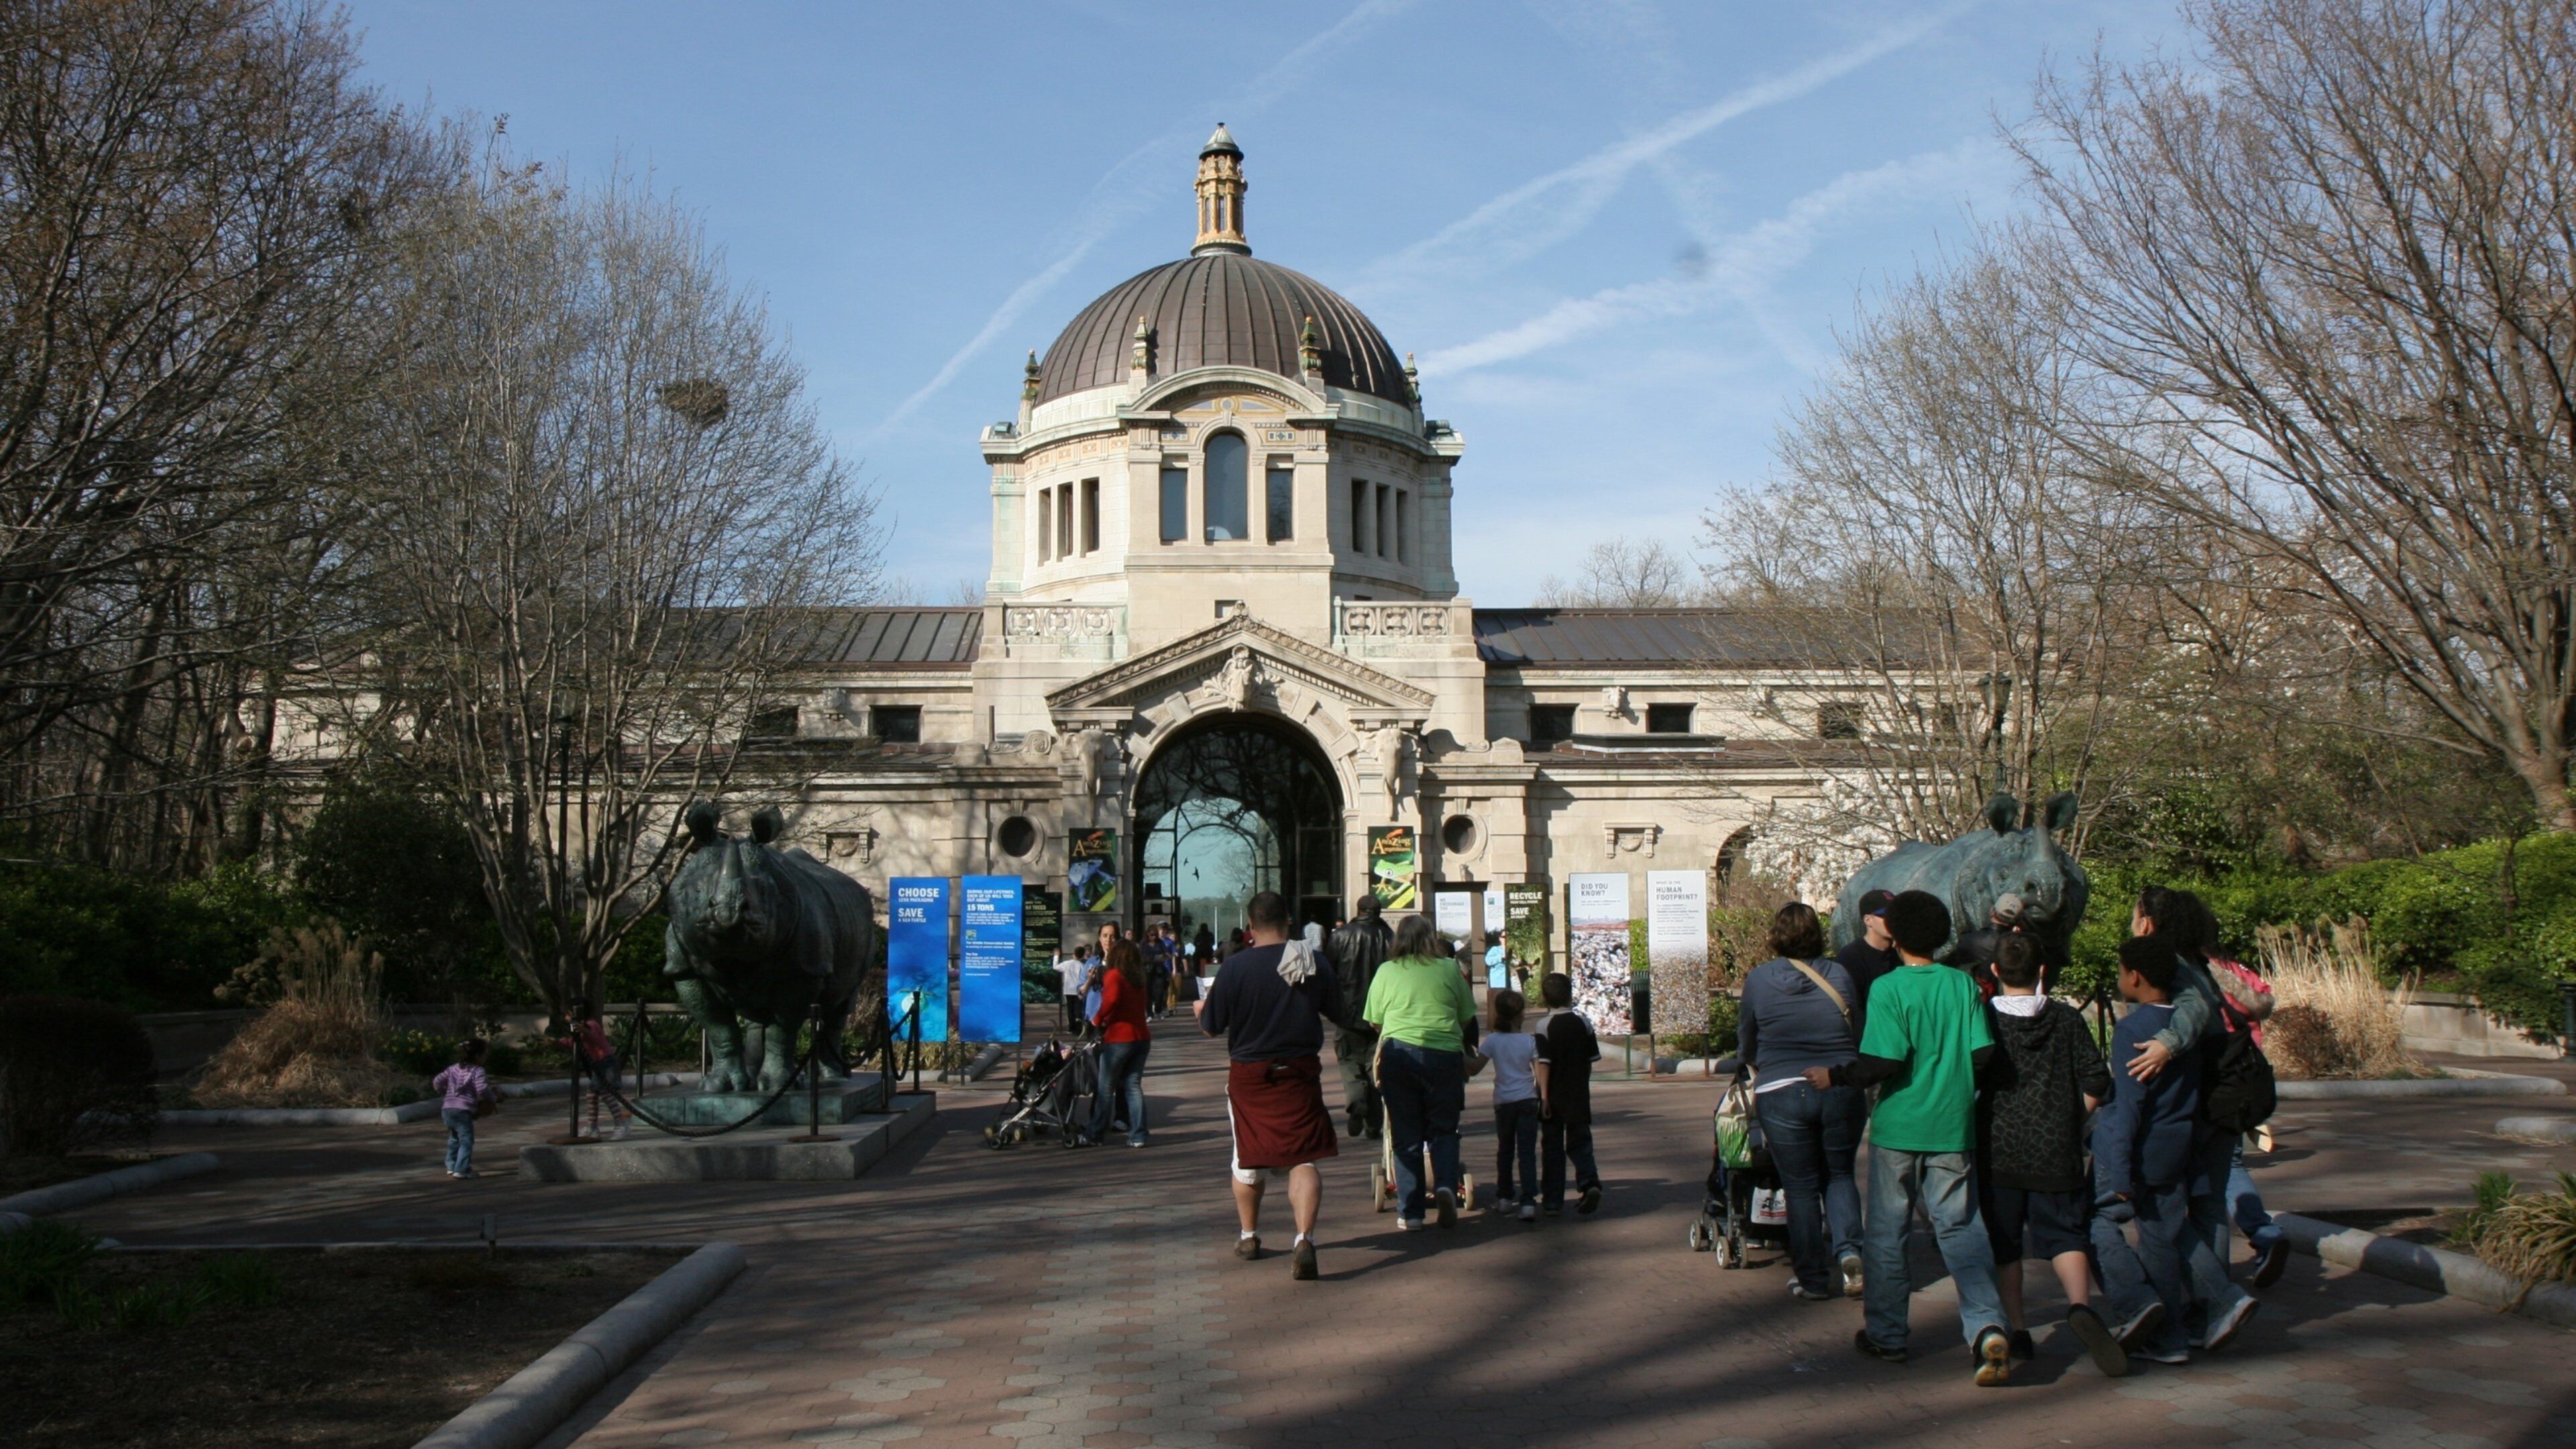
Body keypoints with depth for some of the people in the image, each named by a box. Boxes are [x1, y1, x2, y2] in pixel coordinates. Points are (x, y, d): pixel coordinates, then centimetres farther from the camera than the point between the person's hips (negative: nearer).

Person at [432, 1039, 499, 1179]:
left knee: (454, 1138, 24)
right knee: (466, 1140, -4)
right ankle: (461, 1169, -10)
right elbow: (482, 1090, -17)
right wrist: (494, 1099, -1)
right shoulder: (477, 1071, -5)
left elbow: (437, 1082, 16)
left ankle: (451, 1166, 31)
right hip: (463, 1110, -8)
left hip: (447, 1108, 8)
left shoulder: (454, 1069, 16)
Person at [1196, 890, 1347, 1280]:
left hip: (1250, 1075, -1)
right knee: (1302, 1158, -1)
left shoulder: (1235, 967, -13)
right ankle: (1304, 1237, -20)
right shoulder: (1316, 962, -4)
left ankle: (1249, 1236, 32)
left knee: (1248, 1158, 16)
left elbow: (1210, 1027, -6)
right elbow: (1336, 1013, 10)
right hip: (1302, 1072, 1)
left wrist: (1202, 1007, 17)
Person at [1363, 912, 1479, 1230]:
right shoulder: (1449, 969, 7)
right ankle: (1445, 1185, -11)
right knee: (1443, 1129, 13)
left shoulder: (1386, 971, 8)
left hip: (1398, 1052, 0)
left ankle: (1410, 1211, 7)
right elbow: (1467, 1018, 14)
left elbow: (1374, 1021, 13)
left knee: (1406, 1134, 7)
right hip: (1445, 1054, 0)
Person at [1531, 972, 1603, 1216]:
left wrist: (1544, 1096, -15)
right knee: (1580, 1143, 9)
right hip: (1579, 1095, 2)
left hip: (1554, 1097, -2)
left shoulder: (1544, 1027, -10)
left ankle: (1552, 1201, 8)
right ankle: (1590, 1182, -17)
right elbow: (1592, 1059, 6)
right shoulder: (1583, 1023, 1)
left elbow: (1543, 1064, -16)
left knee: (1552, 1148, 6)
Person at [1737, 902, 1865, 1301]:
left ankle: (1813, 1279, 11)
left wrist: (1758, 1067, 33)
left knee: (1801, 1187, 7)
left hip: (1781, 1093, -2)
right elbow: (1858, 1033, 11)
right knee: (1839, 1174, 18)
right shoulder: (1839, 975, 3)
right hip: (1841, 1089, 2)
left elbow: (1746, 1044, 11)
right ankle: (1848, 1250, -3)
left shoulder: (1759, 979, -1)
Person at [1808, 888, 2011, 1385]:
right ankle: (1987, 1326, -11)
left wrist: (1835, 1077, -4)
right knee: (1961, 1229, 6)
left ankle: (1886, 1335, 19)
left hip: (1898, 1127, -3)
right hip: (1952, 1128, 3)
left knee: (1886, 1233, 10)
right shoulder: (1963, 984, 0)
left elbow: (1885, 1061, -18)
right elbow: (1983, 1053, -3)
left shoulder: (1888, 988, -10)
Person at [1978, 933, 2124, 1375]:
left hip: (1997, 1152, 0)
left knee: (2004, 1243, 10)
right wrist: (2073, 1119, 13)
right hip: (2055, 1153, 1)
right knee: (2064, 1234, 3)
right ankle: (2081, 1304, -24)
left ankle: (2018, 1332, 12)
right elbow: (2097, 1078, -1)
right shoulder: (2068, 1019, 1)